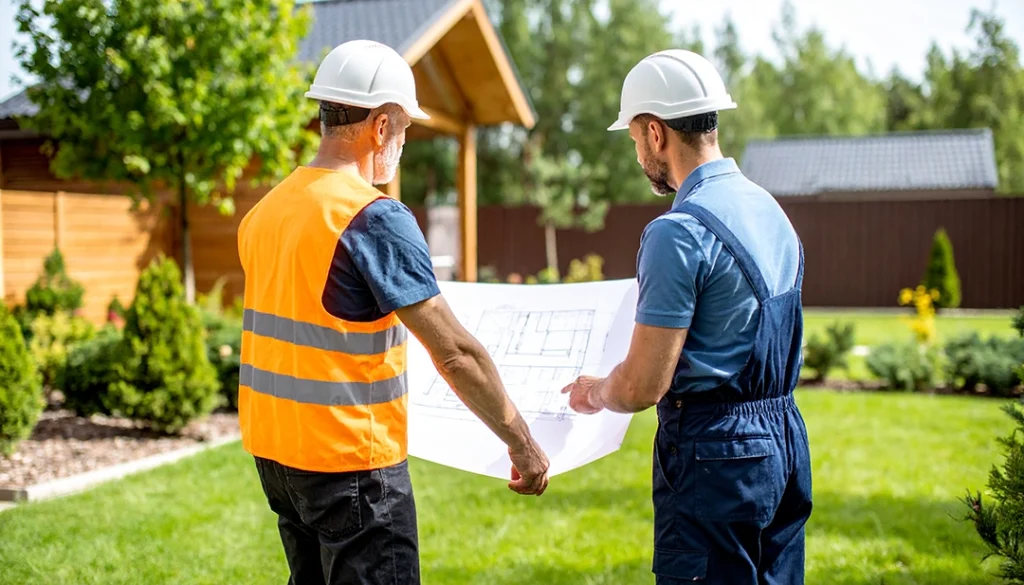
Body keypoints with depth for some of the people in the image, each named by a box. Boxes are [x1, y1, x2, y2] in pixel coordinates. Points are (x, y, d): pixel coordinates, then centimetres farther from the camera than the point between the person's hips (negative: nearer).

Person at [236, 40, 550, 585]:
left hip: (272, 446, 8)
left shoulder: (266, 209, 5)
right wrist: (522, 443, -8)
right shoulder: (377, 218, -18)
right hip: (349, 461, -8)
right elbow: (455, 353, -18)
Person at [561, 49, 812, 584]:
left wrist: (593, 393, 3)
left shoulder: (679, 233, -19)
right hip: (784, 441, 9)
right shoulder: (771, 209, 10)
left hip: (713, 455, -9)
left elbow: (643, 387, -19)